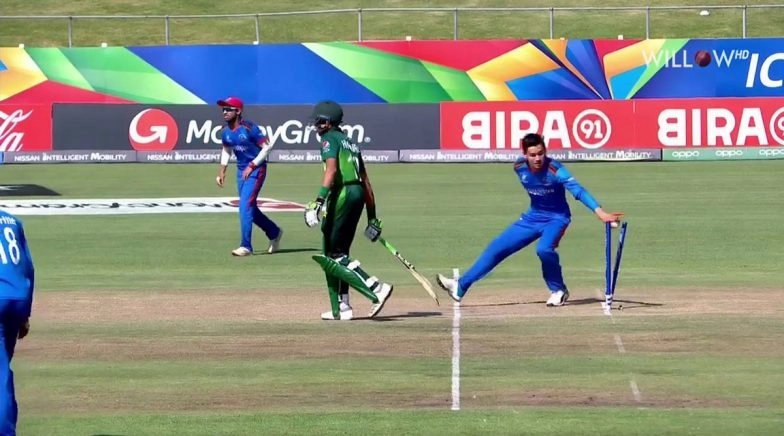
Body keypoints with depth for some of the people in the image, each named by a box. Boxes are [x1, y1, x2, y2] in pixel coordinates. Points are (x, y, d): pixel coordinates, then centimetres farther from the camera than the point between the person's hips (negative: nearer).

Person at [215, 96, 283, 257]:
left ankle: (246, 246, -12)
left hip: (256, 169, -8)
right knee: (249, 208, 14)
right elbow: (226, 151, 18)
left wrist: (252, 166, -20)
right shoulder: (226, 131, 1)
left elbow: (267, 146, -18)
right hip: (241, 170, 8)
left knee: (245, 205, -16)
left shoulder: (249, 128, -20)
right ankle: (274, 233, 34)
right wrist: (222, 171, 9)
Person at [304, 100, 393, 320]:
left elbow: (331, 169, -18)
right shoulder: (351, 143, 25)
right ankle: (341, 308, 12)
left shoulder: (330, 139, 0)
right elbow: (366, 182, 24)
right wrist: (372, 217, 25)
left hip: (342, 195, -9)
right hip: (358, 195, 9)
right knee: (339, 253, 15)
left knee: (333, 255, -6)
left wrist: (319, 201, -28)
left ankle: (376, 289, -19)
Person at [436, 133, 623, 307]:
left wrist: (600, 213, -53)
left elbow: (578, 190, -41)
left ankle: (558, 290, -7)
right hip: (532, 216, 6)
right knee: (497, 247, 4)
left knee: (544, 249, -33)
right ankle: (461, 287, 12)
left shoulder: (555, 170, -29)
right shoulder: (519, 167, -12)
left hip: (556, 217, -6)